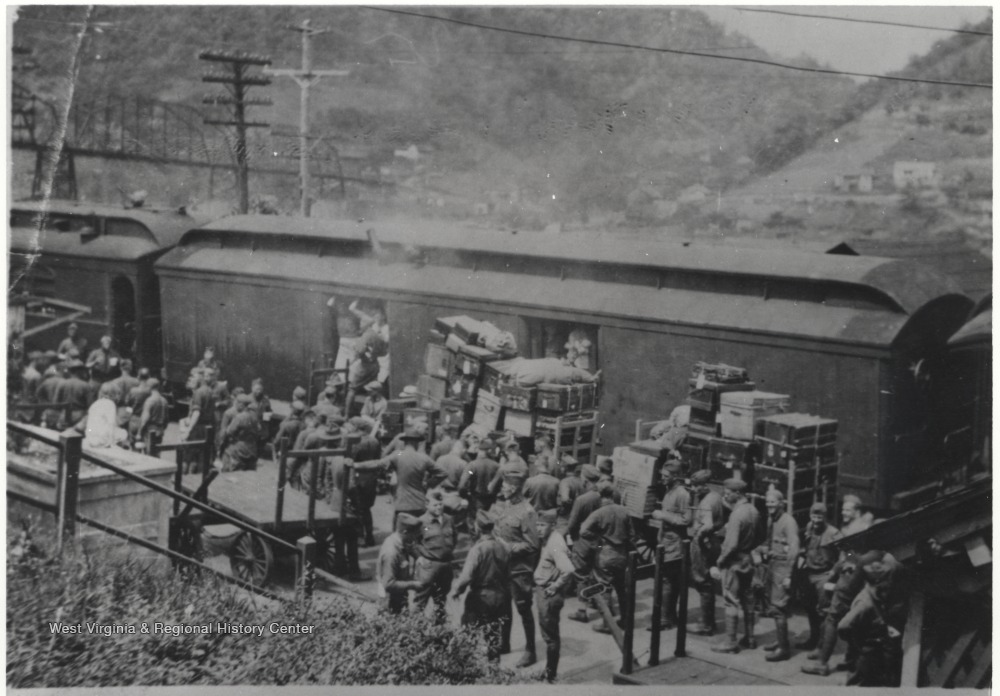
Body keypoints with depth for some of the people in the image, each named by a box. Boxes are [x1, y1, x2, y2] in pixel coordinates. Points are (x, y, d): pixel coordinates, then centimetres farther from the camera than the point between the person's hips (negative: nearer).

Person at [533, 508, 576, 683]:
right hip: (542, 591, 10)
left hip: (550, 595, -10)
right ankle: (548, 671, 33)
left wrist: (555, 587, -22)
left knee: (550, 636, 3)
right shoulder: (547, 540, 5)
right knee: (547, 632, 20)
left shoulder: (555, 544, -24)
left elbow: (568, 570, -35)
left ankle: (550, 676, 14)